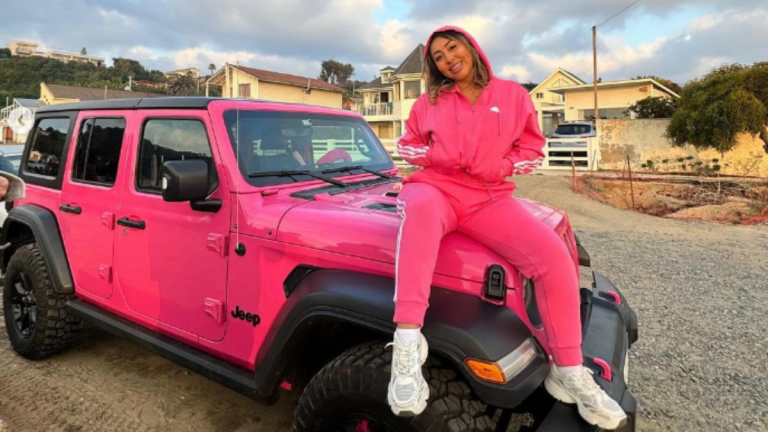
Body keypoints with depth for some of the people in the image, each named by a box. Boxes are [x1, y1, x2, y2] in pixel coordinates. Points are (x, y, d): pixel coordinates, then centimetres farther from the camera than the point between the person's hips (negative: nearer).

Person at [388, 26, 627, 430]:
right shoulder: (429, 101, 13)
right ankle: (407, 340, -46)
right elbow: (407, 144, 20)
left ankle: (568, 372, -7)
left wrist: (502, 167, -6)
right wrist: (436, 154, -2)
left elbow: (533, 147, 15)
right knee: (420, 208, -43)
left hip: (490, 199, 1)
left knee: (554, 254, -23)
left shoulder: (512, 94, 11)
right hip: (436, 188, -1)